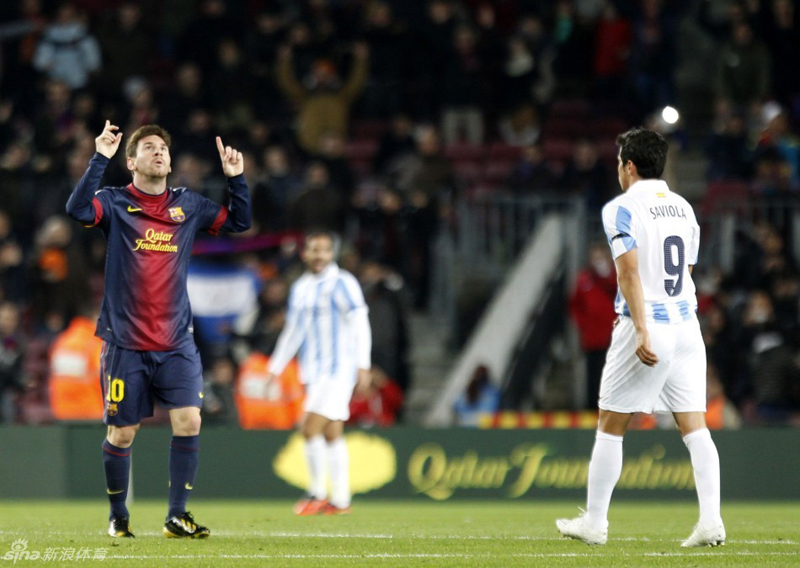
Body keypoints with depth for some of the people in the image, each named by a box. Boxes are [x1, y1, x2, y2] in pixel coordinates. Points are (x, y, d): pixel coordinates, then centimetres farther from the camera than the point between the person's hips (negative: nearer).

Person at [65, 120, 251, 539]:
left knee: (188, 421, -11)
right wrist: (99, 159, -26)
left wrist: (236, 178, 2)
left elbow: (239, 222, 15)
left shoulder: (188, 205, 9)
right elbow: (78, 210, -22)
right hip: (125, 342, -3)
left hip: (176, 342, 3)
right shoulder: (114, 203, -2)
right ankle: (118, 517, 19)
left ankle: (177, 517, -4)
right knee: (122, 432, 2)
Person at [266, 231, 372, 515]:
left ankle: (317, 493, -5)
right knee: (332, 434, 7)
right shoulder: (300, 288, 14)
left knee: (311, 427, -14)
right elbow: (292, 331, 23)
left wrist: (363, 365, -17)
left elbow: (360, 325, -10)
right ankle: (340, 500, 9)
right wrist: (275, 368, 22)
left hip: (338, 368, -7)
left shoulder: (342, 284, -7)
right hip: (313, 371, 7)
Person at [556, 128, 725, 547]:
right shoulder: (683, 208, 14)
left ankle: (594, 523, 10)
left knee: (610, 427, 5)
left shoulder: (621, 209, -7)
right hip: (686, 324, 6)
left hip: (647, 327, -6)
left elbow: (630, 272, -18)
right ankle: (711, 521, -8)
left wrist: (642, 331, -24)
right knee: (694, 426, 2)